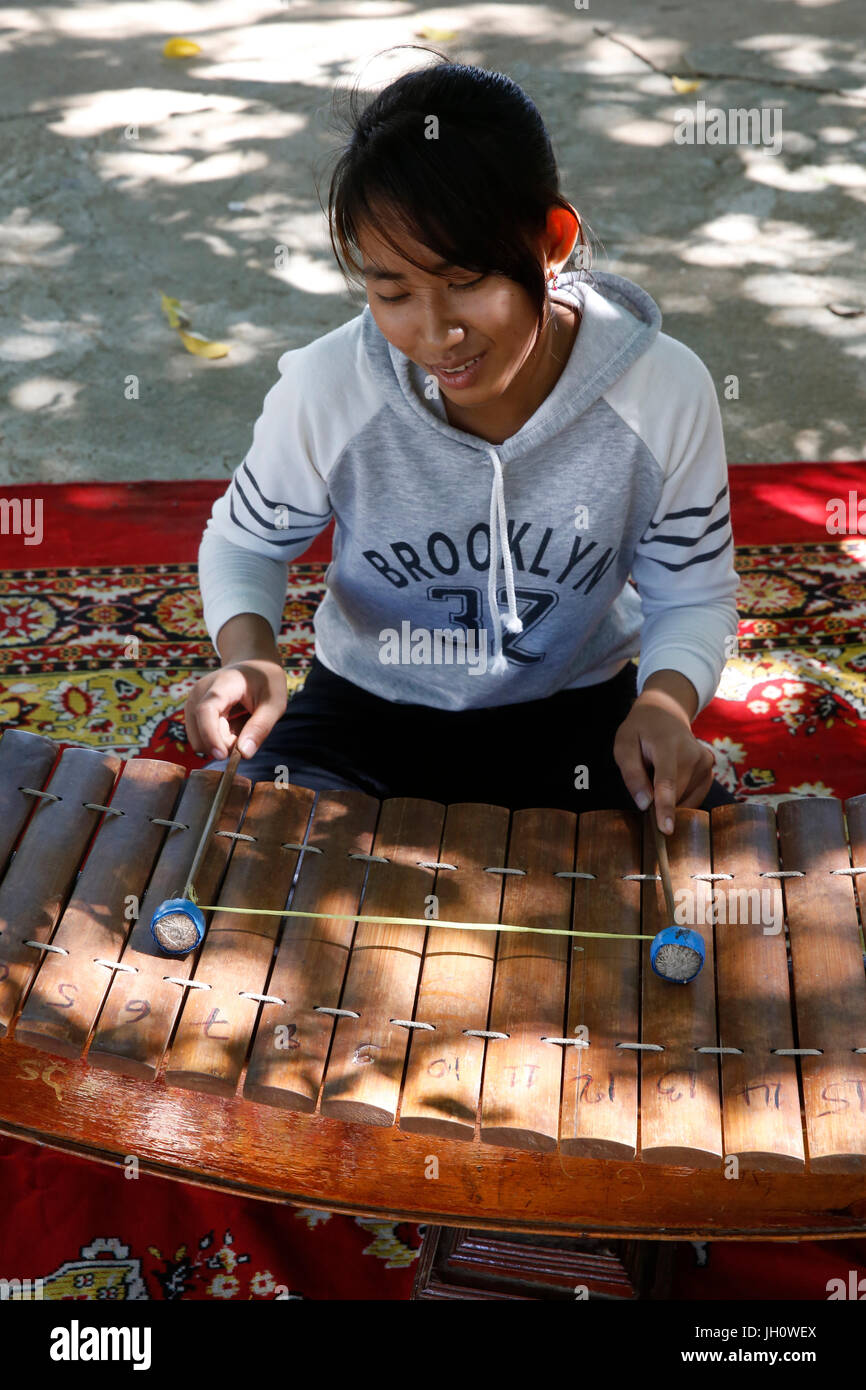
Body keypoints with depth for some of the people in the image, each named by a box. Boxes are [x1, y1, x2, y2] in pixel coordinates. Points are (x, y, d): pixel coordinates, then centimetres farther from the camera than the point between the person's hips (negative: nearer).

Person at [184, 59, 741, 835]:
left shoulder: (666, 395, -19)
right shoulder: (325, 391, -20)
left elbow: (693, 597, -5)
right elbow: (245, 541, -1)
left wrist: (666, 701, -27)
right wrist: (248, 650, -22)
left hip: (574, 713, 0)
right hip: (368, 712, 1)